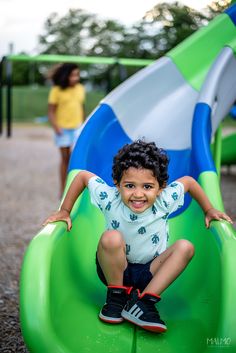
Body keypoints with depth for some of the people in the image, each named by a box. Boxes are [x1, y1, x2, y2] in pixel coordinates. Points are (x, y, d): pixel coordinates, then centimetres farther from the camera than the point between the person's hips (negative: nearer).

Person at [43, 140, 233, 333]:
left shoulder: (165, 201, -17)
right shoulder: (109, 198, -19)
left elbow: (188, 181, 2)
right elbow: (83, 175, -4)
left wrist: (209, 210, 6)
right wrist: (65, 211, -1)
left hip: (150, 274, 2)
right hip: (114, 269, -2)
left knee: (185, 247, -22)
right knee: (111, 237, -32)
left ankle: (144, 301, -24)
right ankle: (116, 295, -11)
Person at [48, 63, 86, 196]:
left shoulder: (81, 88, 3)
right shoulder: (57, 90, -8)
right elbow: (51, 111, -6)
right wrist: (56, 127, -18)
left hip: (77, 128, 2)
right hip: (63, 129, -2)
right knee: (65, 158, 4)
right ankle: (63, 189, 17)